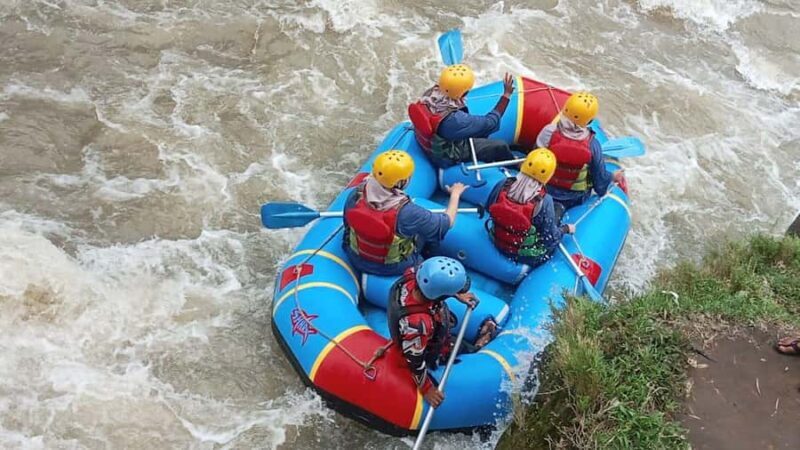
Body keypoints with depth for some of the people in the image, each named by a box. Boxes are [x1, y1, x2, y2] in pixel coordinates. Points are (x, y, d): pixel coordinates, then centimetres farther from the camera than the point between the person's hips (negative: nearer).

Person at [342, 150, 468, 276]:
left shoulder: (356, 195, -24)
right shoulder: (407, 212, -37)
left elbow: (348, 223, -2)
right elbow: (447, 222, -21)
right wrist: (455, 194, -2)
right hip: (393, 269, -4)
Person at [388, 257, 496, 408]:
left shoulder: (413, 274, -33)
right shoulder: (416, 324, -49)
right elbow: (414, 360, -32)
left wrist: (458, 295, -3)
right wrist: (426, 389, -18)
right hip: (432, 353, -6)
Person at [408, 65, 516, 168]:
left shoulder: (429, 94, -23)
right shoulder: (455, 120, -42)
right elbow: (491, 122, -28)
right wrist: (507, 94, -22)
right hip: (447, 158, -7)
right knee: (500, 146, 3)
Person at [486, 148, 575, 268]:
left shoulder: (502, 186, -20)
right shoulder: (544, 201, -31)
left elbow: (488, 208, 0)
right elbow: (551, 237, -19)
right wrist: (567, 229, 0)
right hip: (528, 257, -5)